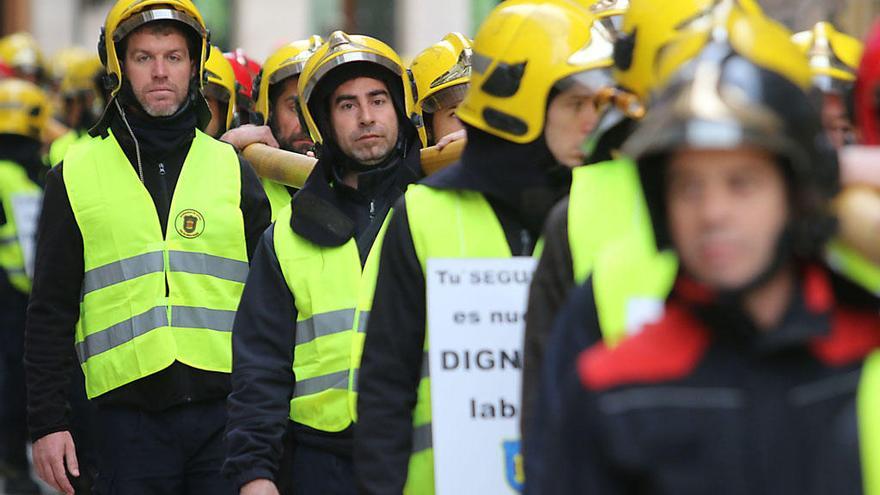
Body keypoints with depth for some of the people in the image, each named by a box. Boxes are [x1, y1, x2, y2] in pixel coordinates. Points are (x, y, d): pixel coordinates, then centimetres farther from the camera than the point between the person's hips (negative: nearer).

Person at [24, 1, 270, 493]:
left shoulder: (233, 170, 11)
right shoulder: (76, 176, 7)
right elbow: (51, 314, 7)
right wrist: (47, 421, 0)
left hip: (227, 410, 1)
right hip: (131, 412, -1)